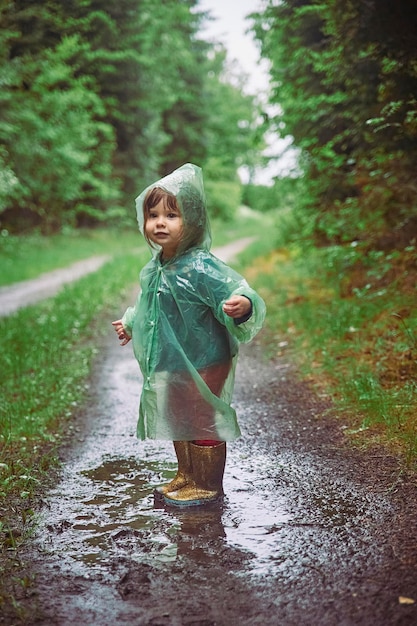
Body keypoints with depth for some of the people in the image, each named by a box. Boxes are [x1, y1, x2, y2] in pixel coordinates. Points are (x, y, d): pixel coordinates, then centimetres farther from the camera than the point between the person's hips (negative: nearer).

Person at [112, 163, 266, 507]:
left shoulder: (202, 267, -25)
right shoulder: (154, 269, 1)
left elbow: (238, 294, -31)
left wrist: (241, 306, -54)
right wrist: (130, 324, 35)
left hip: (203, 366, -8)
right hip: (169, 366, 8)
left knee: (203, 425, 5)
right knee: (177, 422, 21)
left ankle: (209, 486, 23)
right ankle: (186, 475, 39)